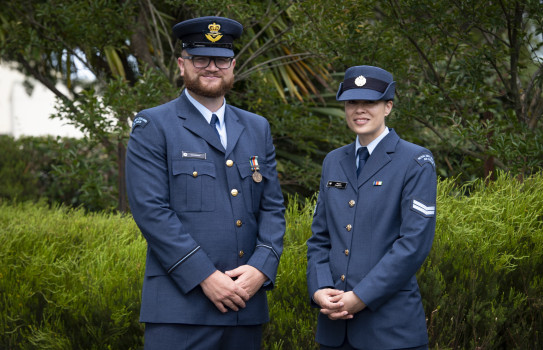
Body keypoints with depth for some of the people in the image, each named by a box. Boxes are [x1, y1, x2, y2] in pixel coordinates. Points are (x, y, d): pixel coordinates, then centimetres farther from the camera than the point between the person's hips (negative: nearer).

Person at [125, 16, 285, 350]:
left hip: (246, 304, 5)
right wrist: (205, 276, -14)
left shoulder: (258, 129, 16)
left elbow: (273, 207, 12)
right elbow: (151, 210, -9)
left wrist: (261, 268, -6)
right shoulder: (153, 127, 1)